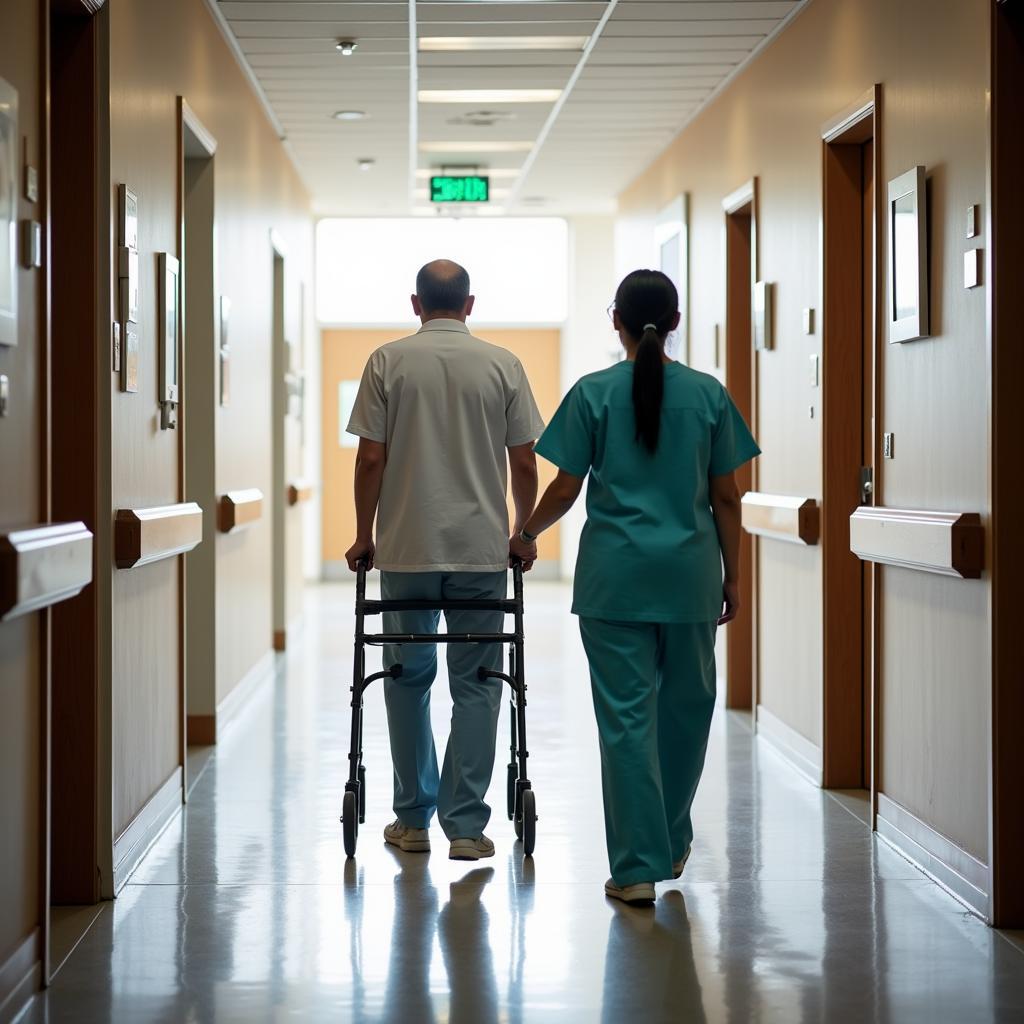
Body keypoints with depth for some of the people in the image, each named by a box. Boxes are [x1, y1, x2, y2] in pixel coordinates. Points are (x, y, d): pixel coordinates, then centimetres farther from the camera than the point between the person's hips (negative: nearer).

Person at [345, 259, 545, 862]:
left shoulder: (388, 362, -2)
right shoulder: (502, 365, 0)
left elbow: (371, 458, -4)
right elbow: (524, 461, 1)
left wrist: (363, 536, 7)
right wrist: (525, 532, 15)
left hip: (406, 548, 0)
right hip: (483, 549, 0)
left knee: (409, 679, 12)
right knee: (476, 684, 4)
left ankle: (414, 819, 17)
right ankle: (466, 825, 0)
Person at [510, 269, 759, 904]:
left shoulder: (594, 394, -2)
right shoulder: (708, 394, 2)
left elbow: (565, 490, 0)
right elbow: (726, 498, 4)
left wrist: (528, 535, 18)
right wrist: (732, 578, 12)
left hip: (615, 575, -2)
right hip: (689, 573, 2)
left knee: (626, 716, 0)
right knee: (686, 706, 17)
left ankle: (638, 868, 0)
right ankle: (672, 844, 31)